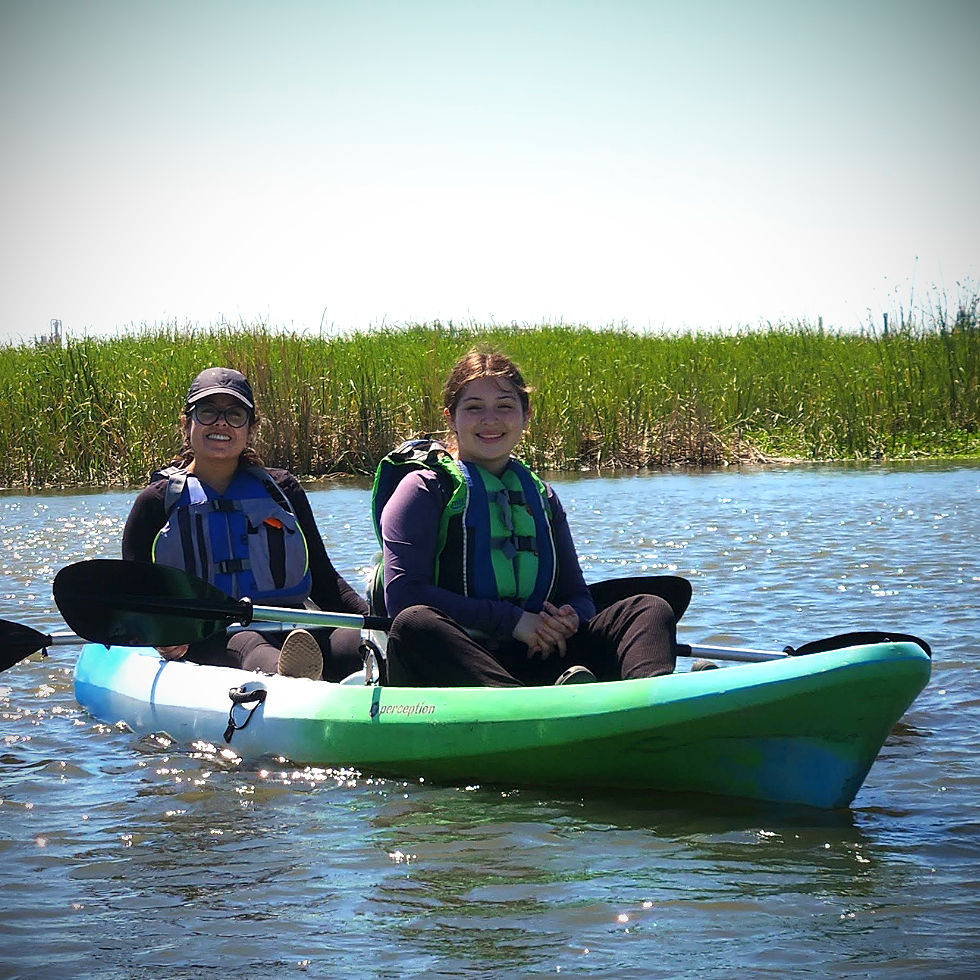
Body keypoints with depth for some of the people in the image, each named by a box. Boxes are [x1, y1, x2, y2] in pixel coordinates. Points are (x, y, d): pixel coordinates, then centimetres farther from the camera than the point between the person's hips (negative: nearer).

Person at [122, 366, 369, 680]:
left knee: (357, 644, -29)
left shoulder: (281, 490, 18)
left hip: (288, 628, 5)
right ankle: (289, 679, -75)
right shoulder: (159, 502, 9)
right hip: (202, 641, -4)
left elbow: (324, 580, 19)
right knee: (246, 645, -41)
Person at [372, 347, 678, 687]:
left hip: (534, 663, 5)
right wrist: (512, 620, -13)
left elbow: (577, 595, 21)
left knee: (649, 609, -13)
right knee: (413, 625, -37)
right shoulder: (425, 488, 6)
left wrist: (568, 619, -7)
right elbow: (402, 595, -8)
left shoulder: (542, 496, 22)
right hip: (450, 664, -5)